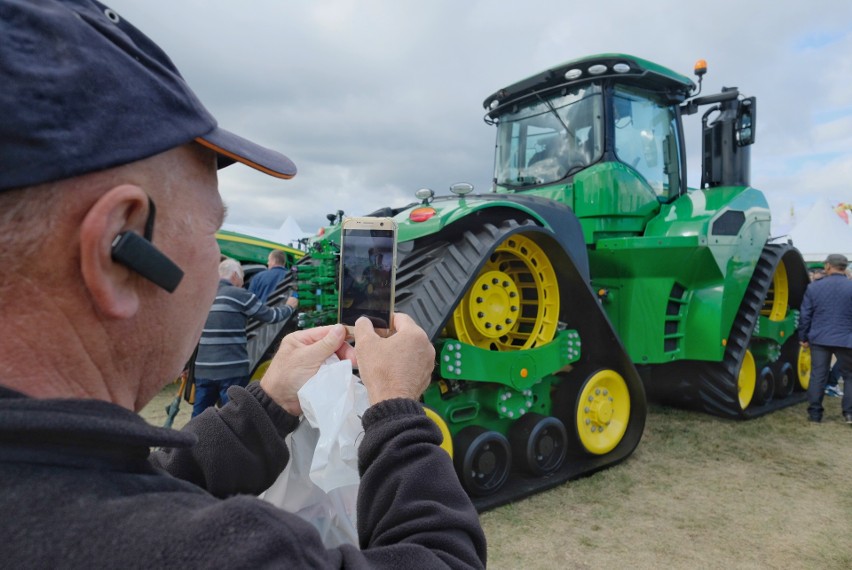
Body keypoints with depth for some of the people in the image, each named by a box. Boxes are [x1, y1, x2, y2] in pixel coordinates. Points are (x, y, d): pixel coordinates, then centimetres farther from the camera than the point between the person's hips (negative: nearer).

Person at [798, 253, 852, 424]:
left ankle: (815, 413, 11)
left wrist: (803, 337, 12)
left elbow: (805, 315, 2)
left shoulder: (813, 287, 0)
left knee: (818, 376, 7)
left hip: (819, 339, 1)